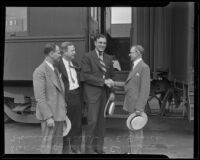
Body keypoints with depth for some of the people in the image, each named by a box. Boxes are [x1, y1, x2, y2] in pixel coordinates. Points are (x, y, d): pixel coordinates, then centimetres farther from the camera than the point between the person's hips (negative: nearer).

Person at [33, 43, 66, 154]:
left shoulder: (55, 70, 14)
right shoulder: (40, 71, -14)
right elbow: (39, 97, -18)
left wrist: (63, 111, 14)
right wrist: (48, 117, -20)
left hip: (58, 113, 8)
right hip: (48, 115, -8)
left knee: (58, 143, 13)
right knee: (48, 143, 1)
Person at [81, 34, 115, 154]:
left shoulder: (109, 58, 13)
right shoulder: (87, 57, -4)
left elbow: (111, 76, 16)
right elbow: (86, 76, -13)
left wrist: (112, 92, 5)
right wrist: (103, 81, -17)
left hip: (105, 93, 5)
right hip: (92, 92, -5)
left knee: (102, 121, 9)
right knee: (92, 120, -7)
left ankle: (99, 147, 21)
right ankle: (89, 147, 9)